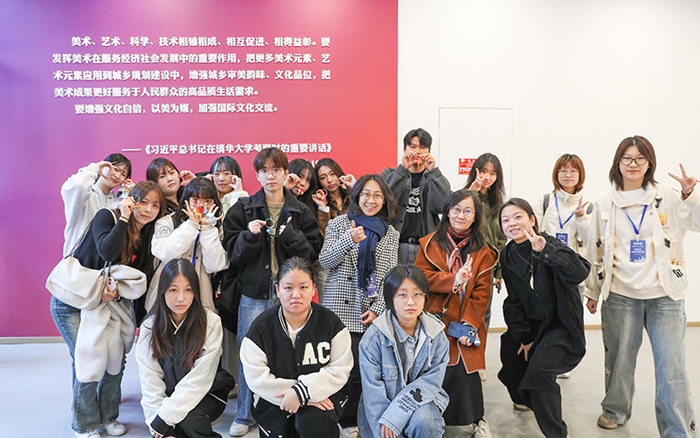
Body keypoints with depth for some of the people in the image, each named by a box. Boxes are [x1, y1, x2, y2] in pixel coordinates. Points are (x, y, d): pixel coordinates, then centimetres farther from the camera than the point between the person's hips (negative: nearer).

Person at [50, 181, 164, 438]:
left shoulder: (146, 238, 2)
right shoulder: (107, 217, -14)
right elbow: (108, 252, -33)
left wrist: (117, 291, -16)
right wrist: (124, 217, -28)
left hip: (108, 300, 5)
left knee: (116, 357, -3)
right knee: (87, 359, -9)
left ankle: (108, 416, 18)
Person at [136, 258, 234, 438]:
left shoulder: (211, 323, -16)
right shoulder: (149, 328, -5)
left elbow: (198, 379, -18)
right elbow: (150, 380, -5)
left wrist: (165, 417, -20)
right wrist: (155, 420, -14)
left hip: (206, 395, -2)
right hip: (169, 395, 2)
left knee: (189, 419, -30)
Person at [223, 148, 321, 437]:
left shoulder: (300, 212, 7)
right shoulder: (243, 209, 6)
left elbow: (313, 253, 2)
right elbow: (233, 254, 3)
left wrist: (291, 235, -13)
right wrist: (250, 236, -14)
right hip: (254, 293, 0)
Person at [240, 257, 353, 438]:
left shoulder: (330, 322, -3)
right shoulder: (261, 326, -4)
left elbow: (339, 370, -6)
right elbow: (257, 378, -11)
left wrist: (302, 391, -21)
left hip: (323, 395, -1)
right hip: (274, 406, 2)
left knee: (315, 422, -30)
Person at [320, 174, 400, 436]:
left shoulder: (391, 235, 11)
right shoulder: (339, 224, 6)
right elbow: (324, 262, -3)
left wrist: (378, 308, -4)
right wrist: (349, 240, -18)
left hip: (373, 312, 2)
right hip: (341, 309, -2)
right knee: (353, 368, -8)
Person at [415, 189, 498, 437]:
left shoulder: (483, 252, 8)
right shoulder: (431, 243, 7)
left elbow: (482, 293, 3)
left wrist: (469, 325, -9)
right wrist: (453, 280, -18)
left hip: (465, 325, 0)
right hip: (434, 321, 0)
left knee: (461, 369, -13)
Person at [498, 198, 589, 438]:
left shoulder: (550, 244, -15)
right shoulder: (507, 256, 2)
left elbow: (580, 273, -32)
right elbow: (514, 300, 5)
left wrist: (546, 250, -42)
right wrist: (523, 336, 0)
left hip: (561, 324, -6)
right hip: (532, 324, 6)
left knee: (539, 369, -25)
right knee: (512, 370, 7)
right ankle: (527, 399, 44)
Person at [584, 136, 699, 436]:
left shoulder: (668, 198, 2)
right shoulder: (604, 202, 7)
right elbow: (595, 250, 12)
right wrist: (592, 291, 15)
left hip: (665, 295, -1)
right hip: (619, 295, 2)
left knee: (671, 368, -2)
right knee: (619, 359, 13)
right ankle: (616, 410, 36)